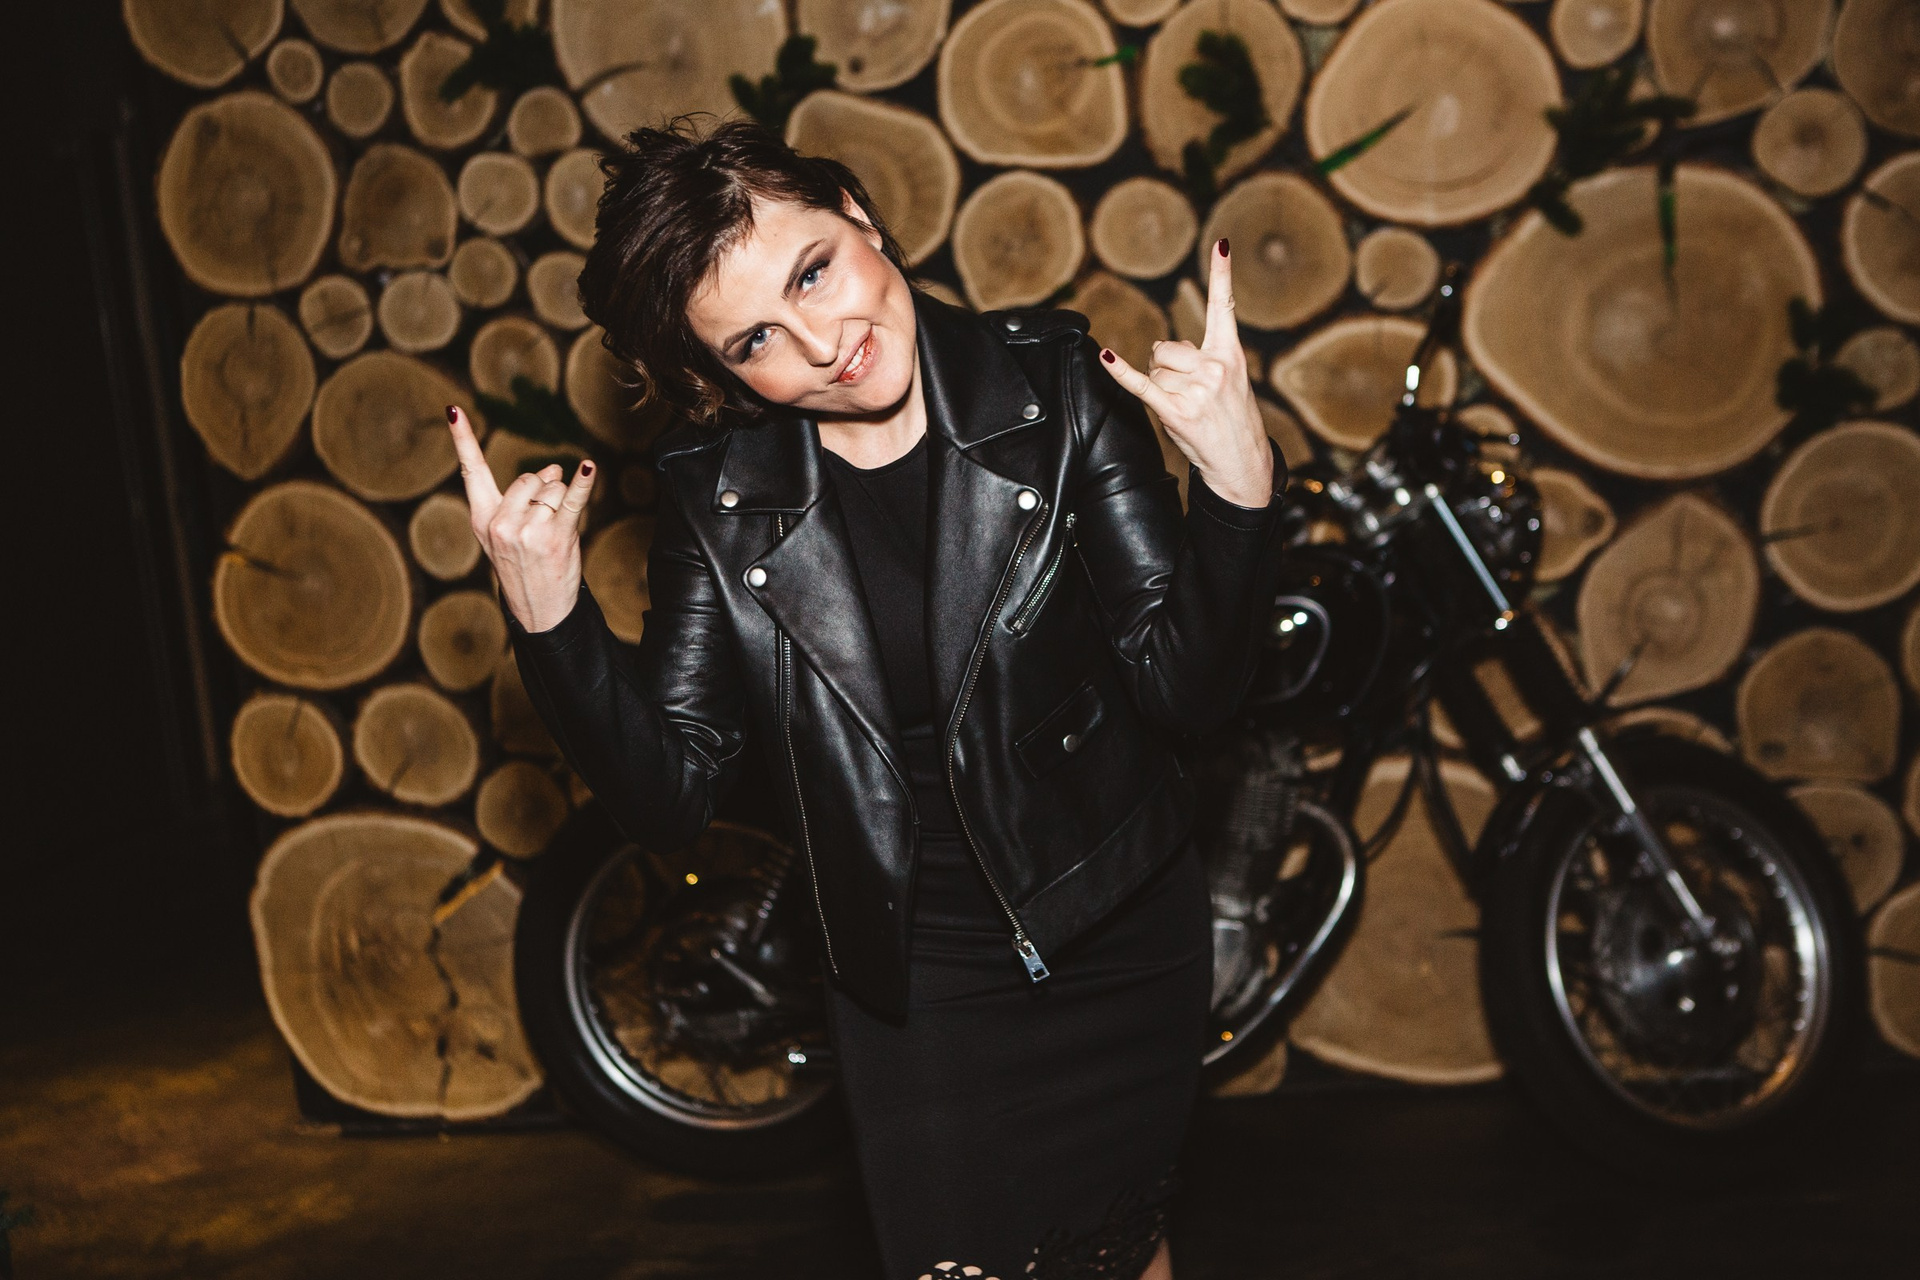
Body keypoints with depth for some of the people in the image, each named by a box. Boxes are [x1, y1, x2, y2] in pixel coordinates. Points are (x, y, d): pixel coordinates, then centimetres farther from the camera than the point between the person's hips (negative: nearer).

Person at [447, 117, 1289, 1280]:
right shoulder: (722, 494, -12)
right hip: (914, 977, 0)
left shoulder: (1053, 385, -14)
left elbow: (1188, 688, -16)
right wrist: (549, 620, -25)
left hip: (1118, 935, 1)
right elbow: (669, 797, -12)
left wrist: (1238, 485, -32)